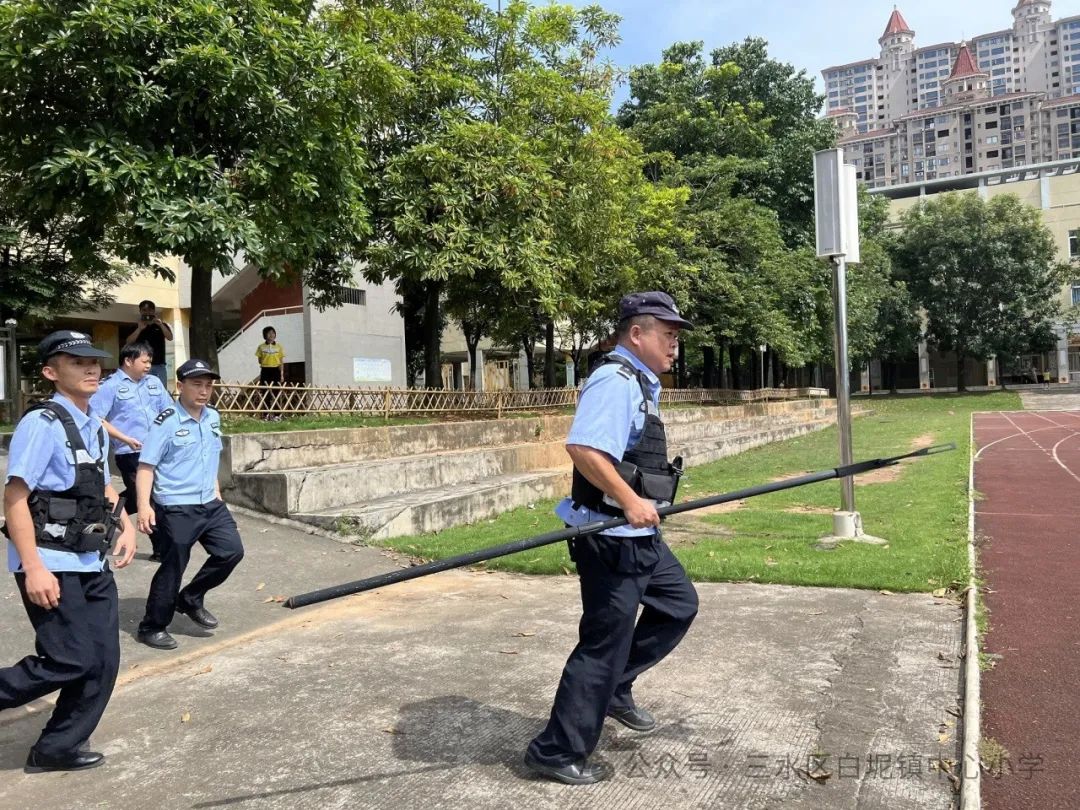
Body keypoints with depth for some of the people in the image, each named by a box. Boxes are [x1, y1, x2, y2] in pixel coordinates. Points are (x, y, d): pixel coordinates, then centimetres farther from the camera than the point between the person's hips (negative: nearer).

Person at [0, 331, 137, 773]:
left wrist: (126, 525, 10)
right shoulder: (42, 423, -14)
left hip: (92, 564, 8)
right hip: (51, 566, -8)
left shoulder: (94, 426, 11)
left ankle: (58, 748, 25)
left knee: (103, 662, 8)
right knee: (71, 660, -10)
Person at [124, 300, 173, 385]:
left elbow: (170, 337, -5)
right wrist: (139, 329, -11)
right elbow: (128, 343, -2)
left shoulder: (161, 325, 12)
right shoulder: (136, 326, 11)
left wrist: (161, 325, -18)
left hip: (159, 366, 1)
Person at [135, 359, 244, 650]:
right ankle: (152, 628, 21)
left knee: (232, 551, 6)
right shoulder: (166, 422, -14)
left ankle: (190, 599, 26)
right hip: (176, 509, -7)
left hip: (210, 504, 7)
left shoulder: (213, 418, 7)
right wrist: (144, 506, -24)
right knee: (173, 568, 1)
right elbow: (146, 467, -15)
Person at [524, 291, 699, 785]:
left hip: (638, 535, 11)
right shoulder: (615, 380, -19)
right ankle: (557, 753, 13)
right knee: (604, 643, -2)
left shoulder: (639, 383, 14)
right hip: (611, 537, -11)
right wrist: (630, 501, -28)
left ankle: (615, 690, 31)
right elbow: (581, 447, -32)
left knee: (679, 604, 22)